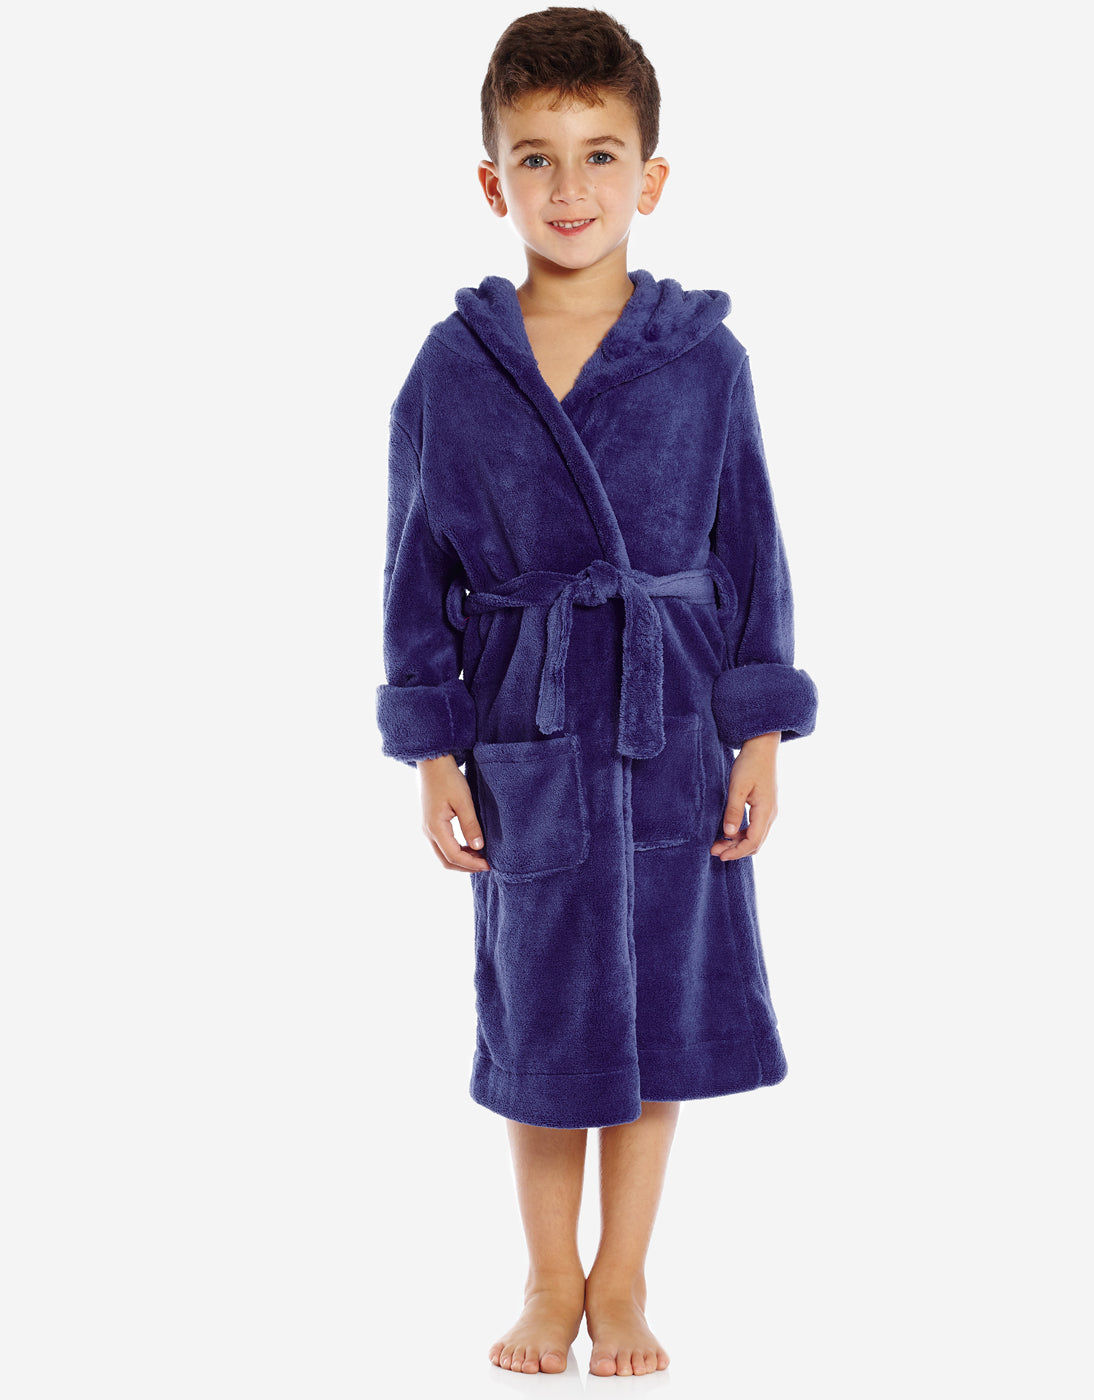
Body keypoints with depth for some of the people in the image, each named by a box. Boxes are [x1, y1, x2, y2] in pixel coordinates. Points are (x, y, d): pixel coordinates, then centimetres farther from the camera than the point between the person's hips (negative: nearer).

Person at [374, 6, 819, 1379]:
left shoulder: (704, 359, -3)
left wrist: (760, 732, -2)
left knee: (662, 1000, 8)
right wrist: (433, 750, -2)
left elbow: (750, 553, 2)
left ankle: (621, 1282, 27)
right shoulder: (451, 368, -4)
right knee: (539, 1007, 10)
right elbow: (420, 569, 1)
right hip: (526, 728, 0)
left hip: (671, 725, 0)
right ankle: (549, 1281, 29)